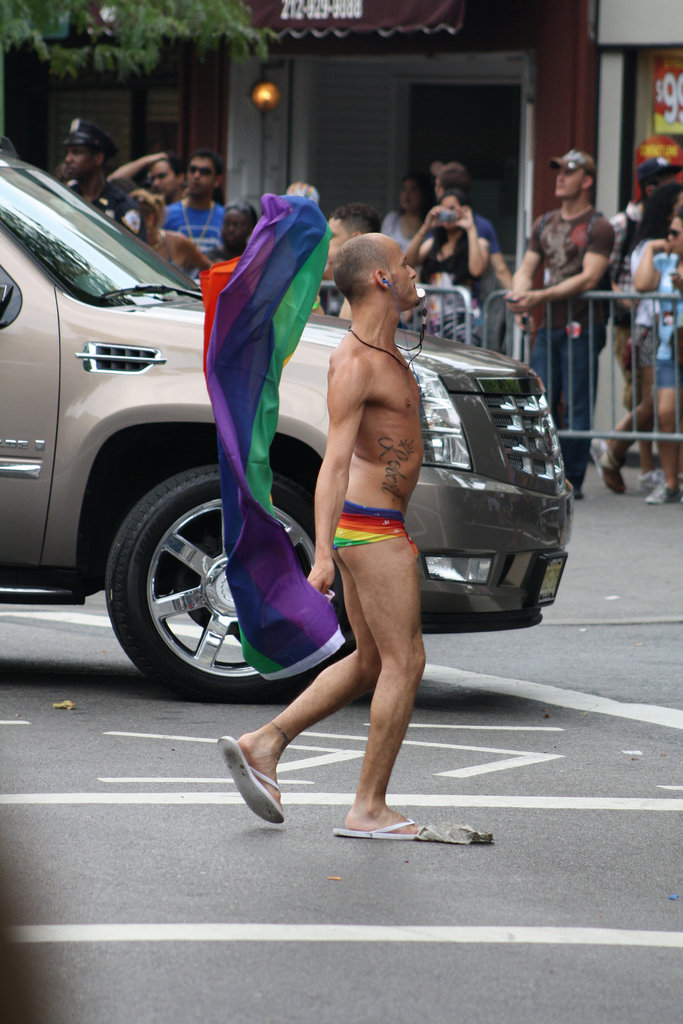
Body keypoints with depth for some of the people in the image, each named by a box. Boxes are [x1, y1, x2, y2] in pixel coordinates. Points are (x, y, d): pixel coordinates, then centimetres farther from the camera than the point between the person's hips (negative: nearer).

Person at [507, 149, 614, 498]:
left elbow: (589, 278, -13)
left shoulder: (598, 227, -2)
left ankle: (573, 480, 0)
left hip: (582, 326, -6)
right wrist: (520, 293, -9)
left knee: (578, 407, -4)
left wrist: (541, 296, -21)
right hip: (548, 326, 6)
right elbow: (527, 268, 15)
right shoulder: (545, 224, 18)